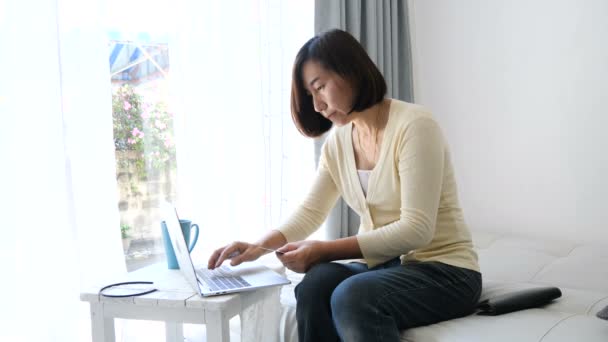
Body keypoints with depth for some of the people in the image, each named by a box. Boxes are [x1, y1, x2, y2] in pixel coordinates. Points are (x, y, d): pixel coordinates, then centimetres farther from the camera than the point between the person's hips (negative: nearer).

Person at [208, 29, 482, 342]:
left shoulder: (414, 125, -16)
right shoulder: (338, 141, 6)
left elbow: (416, 229, -22)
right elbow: (311, 211, 11)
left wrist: (323, 251, -25)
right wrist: (260, 245, -8)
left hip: (442, 270, -5)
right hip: (381, 265, 6)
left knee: (353, 297, -34)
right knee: (315, 283, -27)